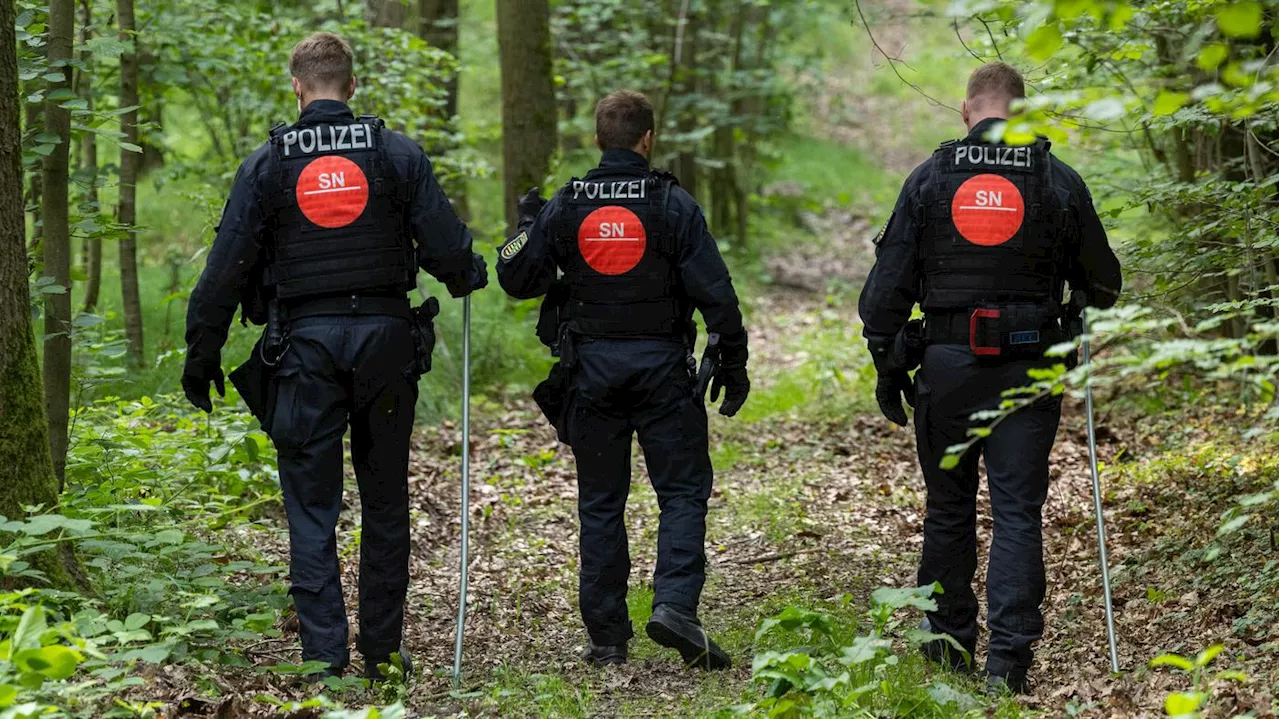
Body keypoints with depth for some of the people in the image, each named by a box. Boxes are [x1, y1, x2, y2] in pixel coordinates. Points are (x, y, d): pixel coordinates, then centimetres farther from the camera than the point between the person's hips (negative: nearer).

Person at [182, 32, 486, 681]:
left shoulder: (268, 164, 0)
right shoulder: (397, 154, 0)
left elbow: (226, 269, -1)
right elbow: (445, 245, -3)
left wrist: (202, 357, 8)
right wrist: (469, 277, 21)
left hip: (305, 343, -1)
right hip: (384, 336, 1)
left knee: (312, 511, 3)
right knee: (385, 504, 11)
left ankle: (325, 660, -2)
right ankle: (381, 651, 16)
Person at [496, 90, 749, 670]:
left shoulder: (564, 207, 0)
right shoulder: (673, 204, -6)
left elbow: (517, 279, 4)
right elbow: (714, 291, -8)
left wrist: (527, 225, 21)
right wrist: (733, 362, 1)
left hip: (591, 368, 2)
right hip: (662, 366, -2)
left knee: (600, 503, 9)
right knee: (683, 491, 4)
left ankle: (607, 638, 9)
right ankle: (675, 606, -16)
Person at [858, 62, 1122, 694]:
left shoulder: (930, 178, 2)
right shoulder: (1059, 181, 1)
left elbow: (889, 281, 1)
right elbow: (1102, 282, 8)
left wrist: (886, 363, 8)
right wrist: (1076, 331, 29)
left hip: (947, 363, 1)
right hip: (1029, 366, -1)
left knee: (949, 507, 13)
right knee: (1018, 511, 0)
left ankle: (950, 643, 21)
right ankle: (1009, 657, -6)